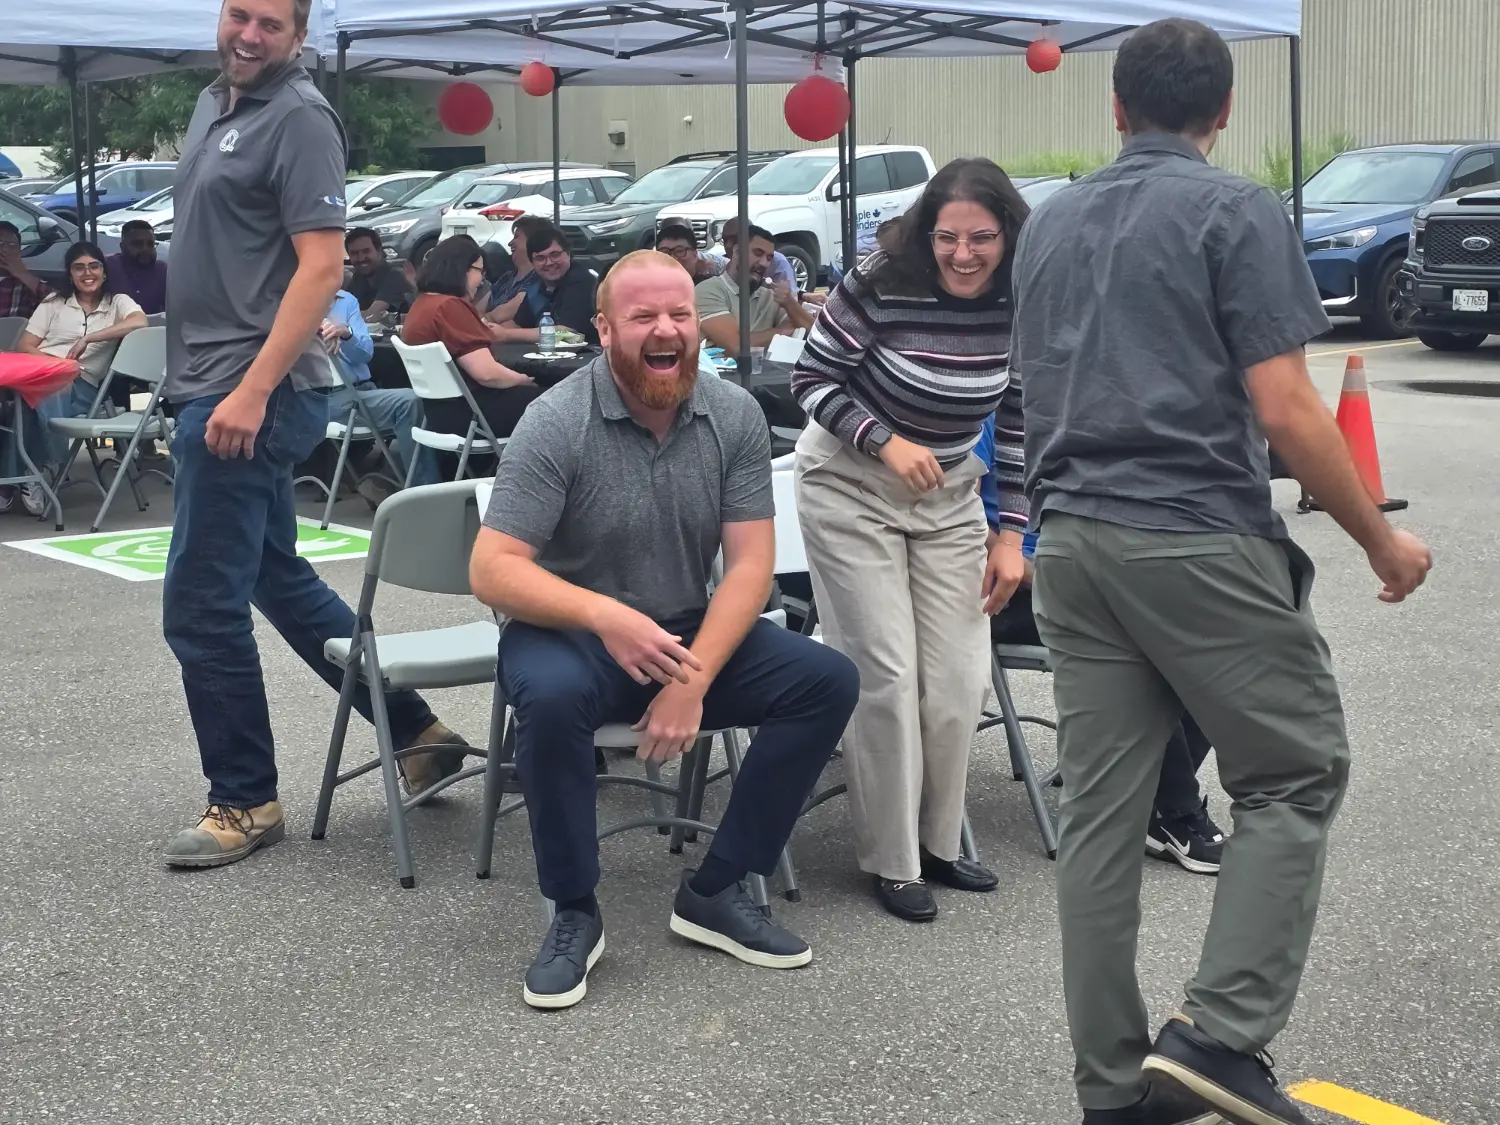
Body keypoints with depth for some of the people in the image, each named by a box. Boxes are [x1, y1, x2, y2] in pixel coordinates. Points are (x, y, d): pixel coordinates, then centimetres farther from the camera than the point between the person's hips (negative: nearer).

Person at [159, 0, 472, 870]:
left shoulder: (299, 119, -11)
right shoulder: (215, 105, 16)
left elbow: (322, 268, -19)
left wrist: (251, 391, -24)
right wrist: (220, 385, 18)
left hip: (252, 396, -10)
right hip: (216, 386, 10)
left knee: (200, 605, -5)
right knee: (278, 578, 17)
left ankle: (245, 802, 10)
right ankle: (418, 731, 27)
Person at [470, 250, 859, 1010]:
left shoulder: (735, 416, -6)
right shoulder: (556, 424, -17)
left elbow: (750, 564, -10)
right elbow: (492, 571, -22)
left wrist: (692, 679, -25)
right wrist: (603, 615, -40)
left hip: (690, 631, 4)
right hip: (570, 634, -4)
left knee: (828, 682, -14)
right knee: (551, 695, -37)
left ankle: (714, 891, -5)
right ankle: (574, 913, -15)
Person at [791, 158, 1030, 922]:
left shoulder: (1020, 309, -9)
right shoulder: (879, 286, -22)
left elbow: (1018, 423, 0)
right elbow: (812, 378, -12)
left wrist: (1010, 536, -3)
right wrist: (886, 441, -25)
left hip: (947, 495, 4)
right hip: (851, 488, -4)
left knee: (960, 678, 2)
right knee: (887, 675, -7)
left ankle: (938, 843, 21)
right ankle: (890, 861, 6)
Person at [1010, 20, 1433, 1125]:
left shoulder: (1049, 224, 15)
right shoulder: (1237, 210, -5)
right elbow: (1284, 409, -12)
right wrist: (1380, 537, -1)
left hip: (1073, 541, 6)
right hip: (1200, 540, -6)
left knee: (1099, 809, 7)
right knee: (1296, 776, 8)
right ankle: (1218, 1033, -1)